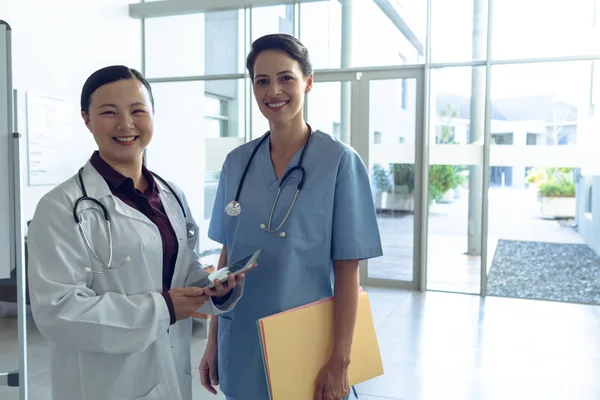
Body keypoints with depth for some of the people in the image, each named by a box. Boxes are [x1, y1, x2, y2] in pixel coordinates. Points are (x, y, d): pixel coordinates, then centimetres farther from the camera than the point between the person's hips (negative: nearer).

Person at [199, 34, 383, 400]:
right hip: (242, 347, 4)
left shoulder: (340, 161, -11)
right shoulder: (237, 163, 1)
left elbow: (347, 270, -11)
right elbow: (228, 256, 6)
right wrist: (213, 341, 7)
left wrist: (340, 360, -12)